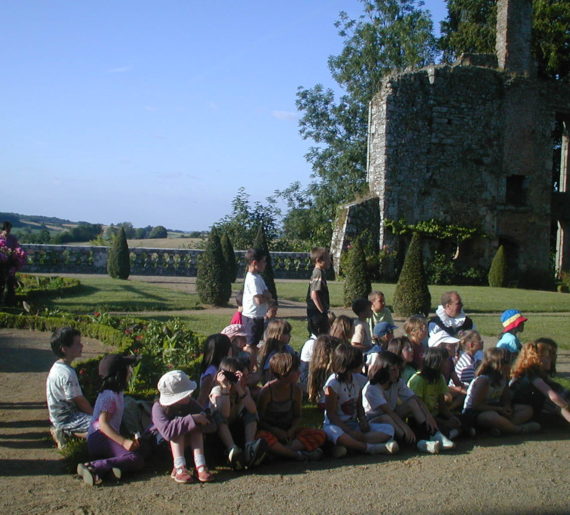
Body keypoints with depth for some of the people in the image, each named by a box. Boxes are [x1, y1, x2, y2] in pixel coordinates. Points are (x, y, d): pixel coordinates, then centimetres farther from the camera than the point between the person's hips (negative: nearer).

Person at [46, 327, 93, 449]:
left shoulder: (57, 367, 7)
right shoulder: (67, 373, -24)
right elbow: (80, 401, -17)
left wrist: (93, 411, 13)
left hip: (59, 416, 10)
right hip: (67, 419, -10)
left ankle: (63, 431, 12)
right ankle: (66, 433, -8)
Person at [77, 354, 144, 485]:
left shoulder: (117, 393, 19)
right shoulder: (109, 396, -11)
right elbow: (102, 423, -21)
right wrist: (123, 441, -28)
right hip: (100, 438, -9)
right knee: (136, 459, -28)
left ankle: (106, 469, -27)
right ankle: (92, 467, -31)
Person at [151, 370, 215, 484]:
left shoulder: (190, 403, -12)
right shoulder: (158, 407, -25)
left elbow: (211, 427, -16)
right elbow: (167, 431, -45)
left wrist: (203, 418, -37)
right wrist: (192, 419, -45)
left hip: (185, 444, 4)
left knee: (196, 426, -23)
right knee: (179, 425, -30)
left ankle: (200, 466, -36)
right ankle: (179, 468, -39)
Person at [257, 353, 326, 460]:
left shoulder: (296, 390, -1)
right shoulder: (267, 391, -14)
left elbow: (297, 416, 10)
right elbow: (259, 419, -9)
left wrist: (292, 429, -10)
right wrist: (276, 431, -21)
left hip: (288, 432, 5)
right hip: (270, 432, -5)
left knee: (320, 435, -18)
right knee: (262, 438, -41)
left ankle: (281, 451, -29)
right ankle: (297, 454, -32)